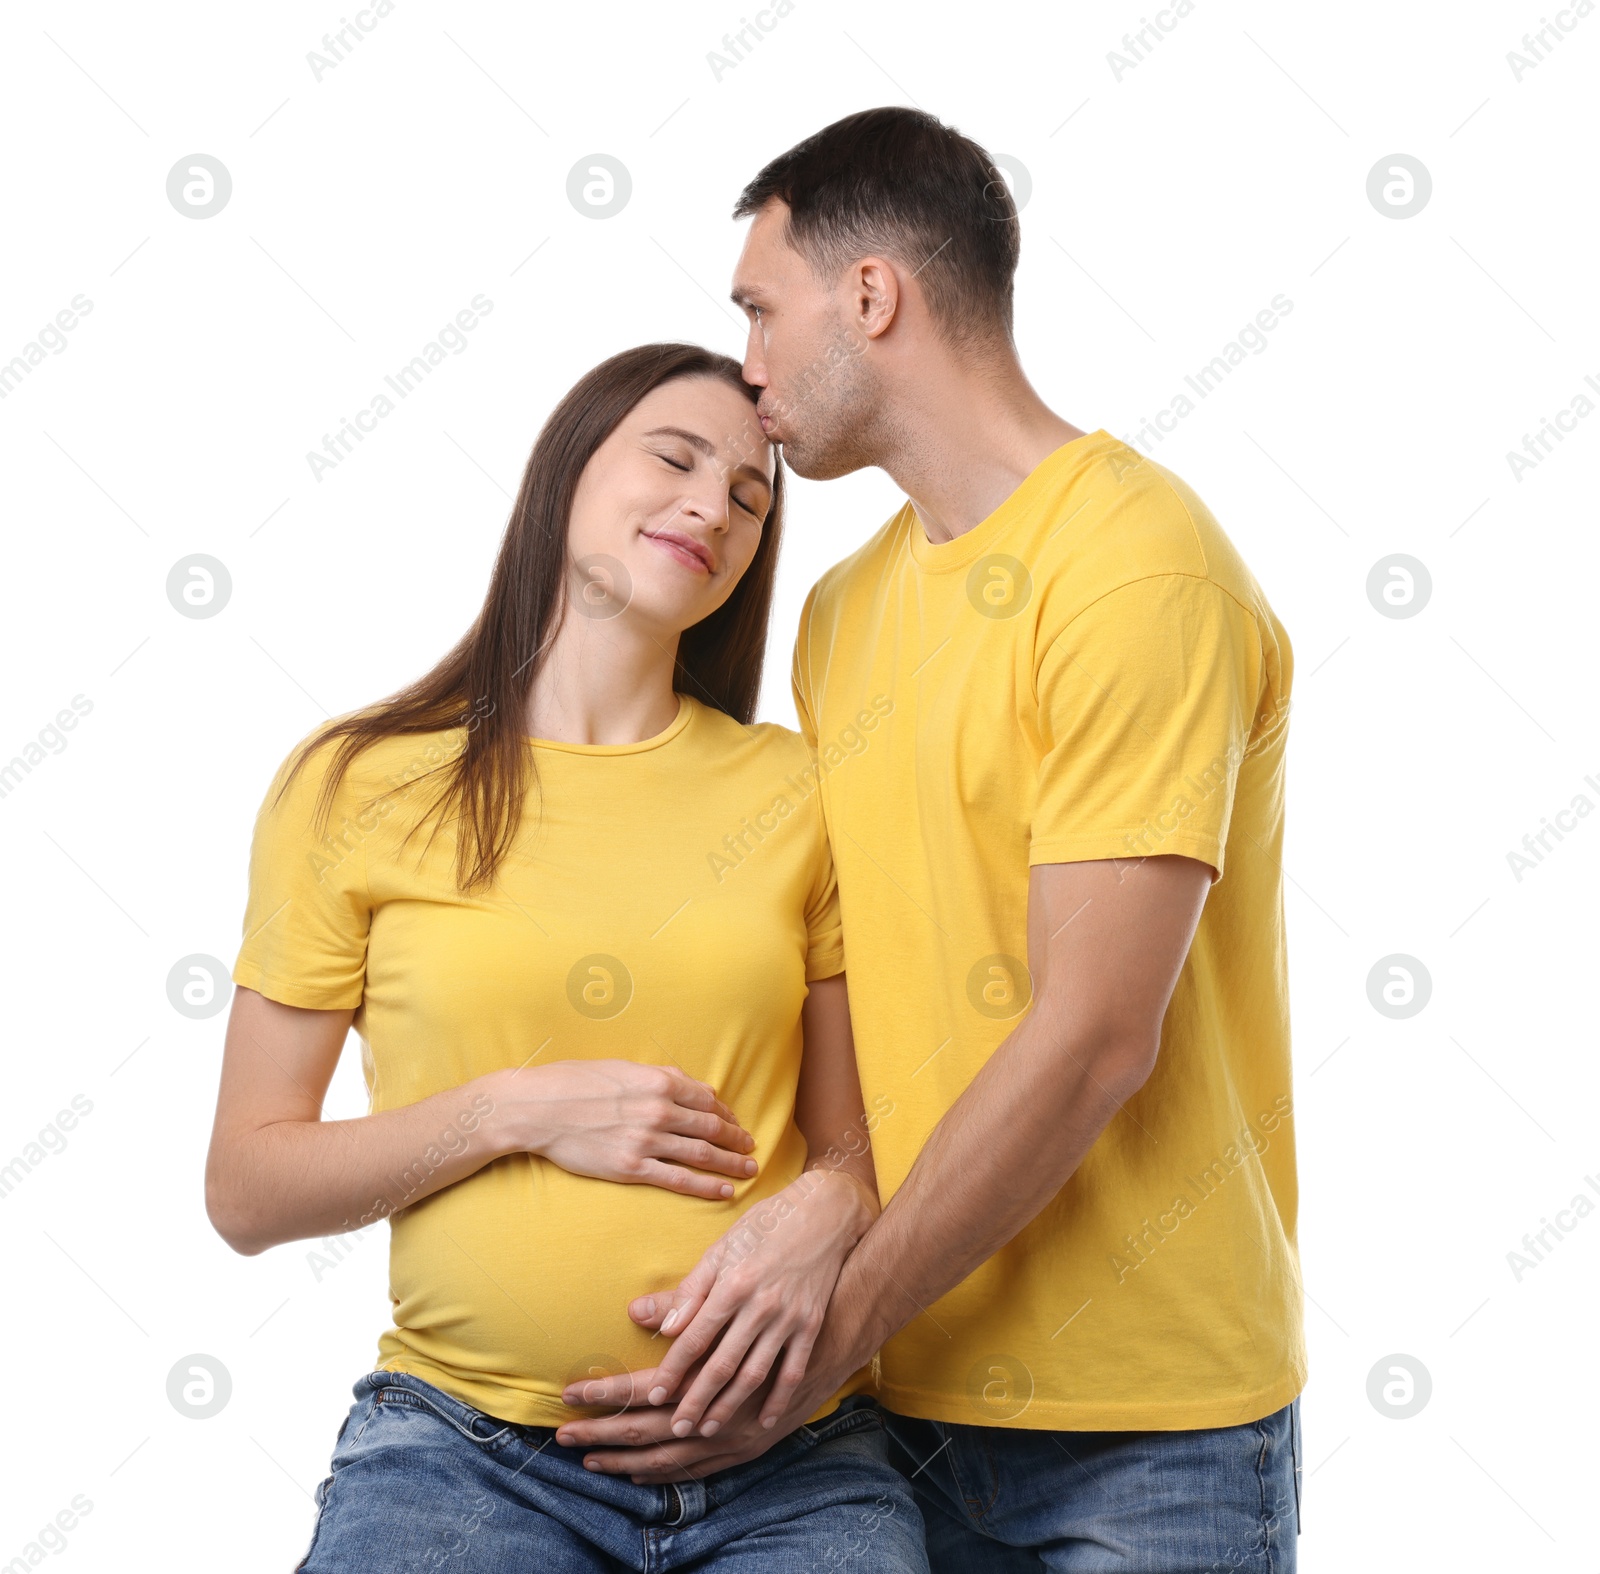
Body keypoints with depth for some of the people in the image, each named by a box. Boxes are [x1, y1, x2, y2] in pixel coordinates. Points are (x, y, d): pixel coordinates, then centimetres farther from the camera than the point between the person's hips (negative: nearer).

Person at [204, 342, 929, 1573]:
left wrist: (827, 1210, -11)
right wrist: (511, 1112, -10)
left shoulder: (792, 792, 8)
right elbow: (248, 1191, 3)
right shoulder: (357, 788, 3)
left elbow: (858, 1134, 12)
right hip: (469, 1451, -2)